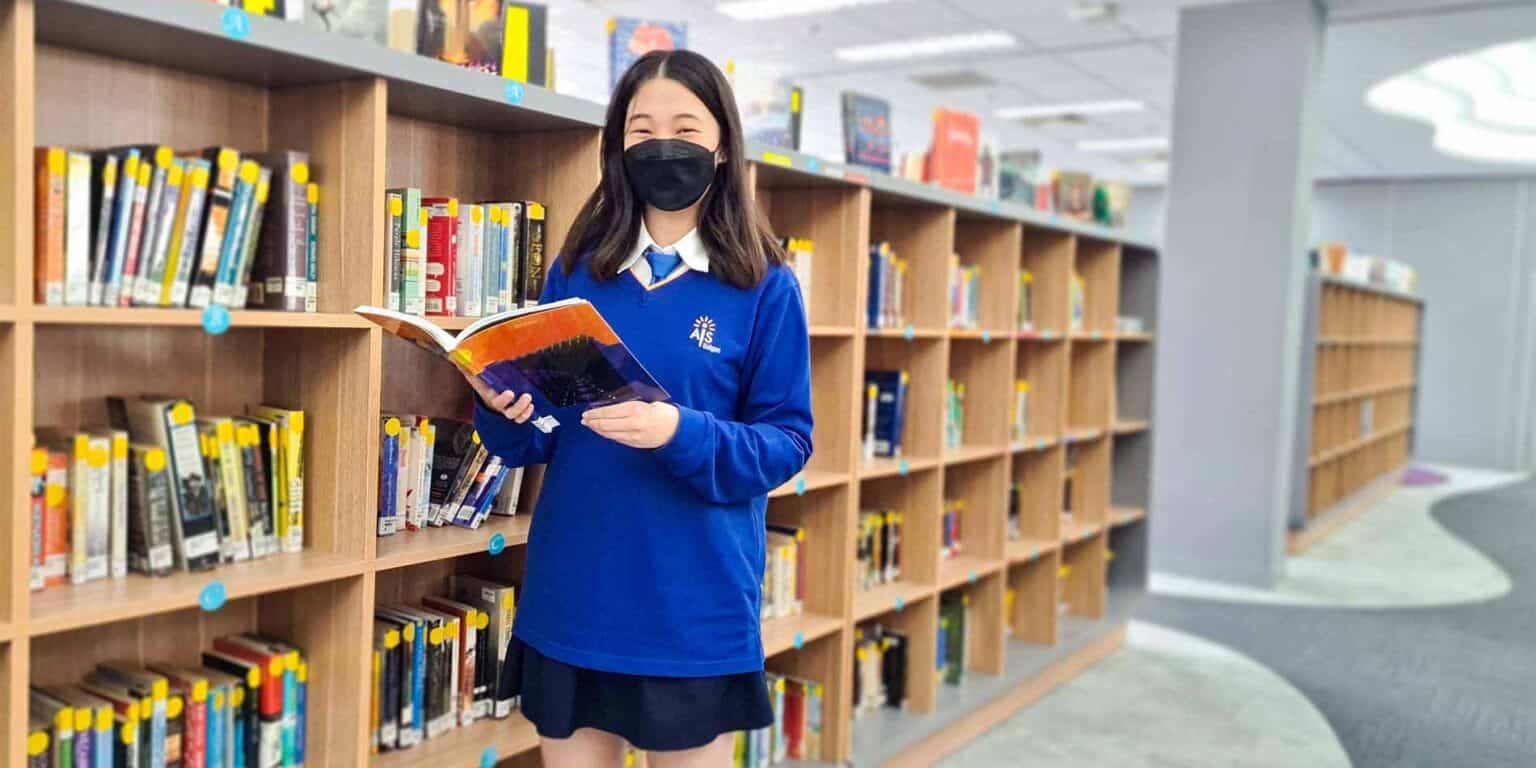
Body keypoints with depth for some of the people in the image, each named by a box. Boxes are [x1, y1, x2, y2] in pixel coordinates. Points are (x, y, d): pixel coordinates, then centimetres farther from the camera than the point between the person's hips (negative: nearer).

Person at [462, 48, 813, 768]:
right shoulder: (576, 270, 5)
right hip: (570, 594, 3)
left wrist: (682, 434, -23)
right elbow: (536, 439, 8)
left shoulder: (764, 287, -4)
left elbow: (788, 441, -6)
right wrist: (502, 408, -15)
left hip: (695, 604, -3)